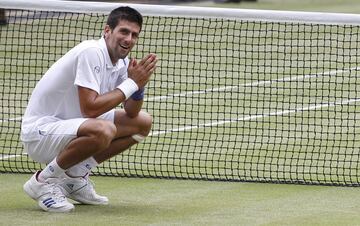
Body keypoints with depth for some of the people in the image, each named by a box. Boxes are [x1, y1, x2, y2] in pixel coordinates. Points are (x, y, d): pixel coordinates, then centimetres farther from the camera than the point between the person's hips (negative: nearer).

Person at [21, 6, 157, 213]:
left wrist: (140, 83, -13)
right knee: (103, 130, -37)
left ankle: (75, 176, 8)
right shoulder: (91, 52, -22)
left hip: (72, 124, 10)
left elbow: (131, 113, 6)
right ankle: (44, 180, -14)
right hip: (40, 130, -10)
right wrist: (132, 83, -23)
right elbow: (90, 108, -30)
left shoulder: (121, 62, 5)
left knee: (143, 122, 7)